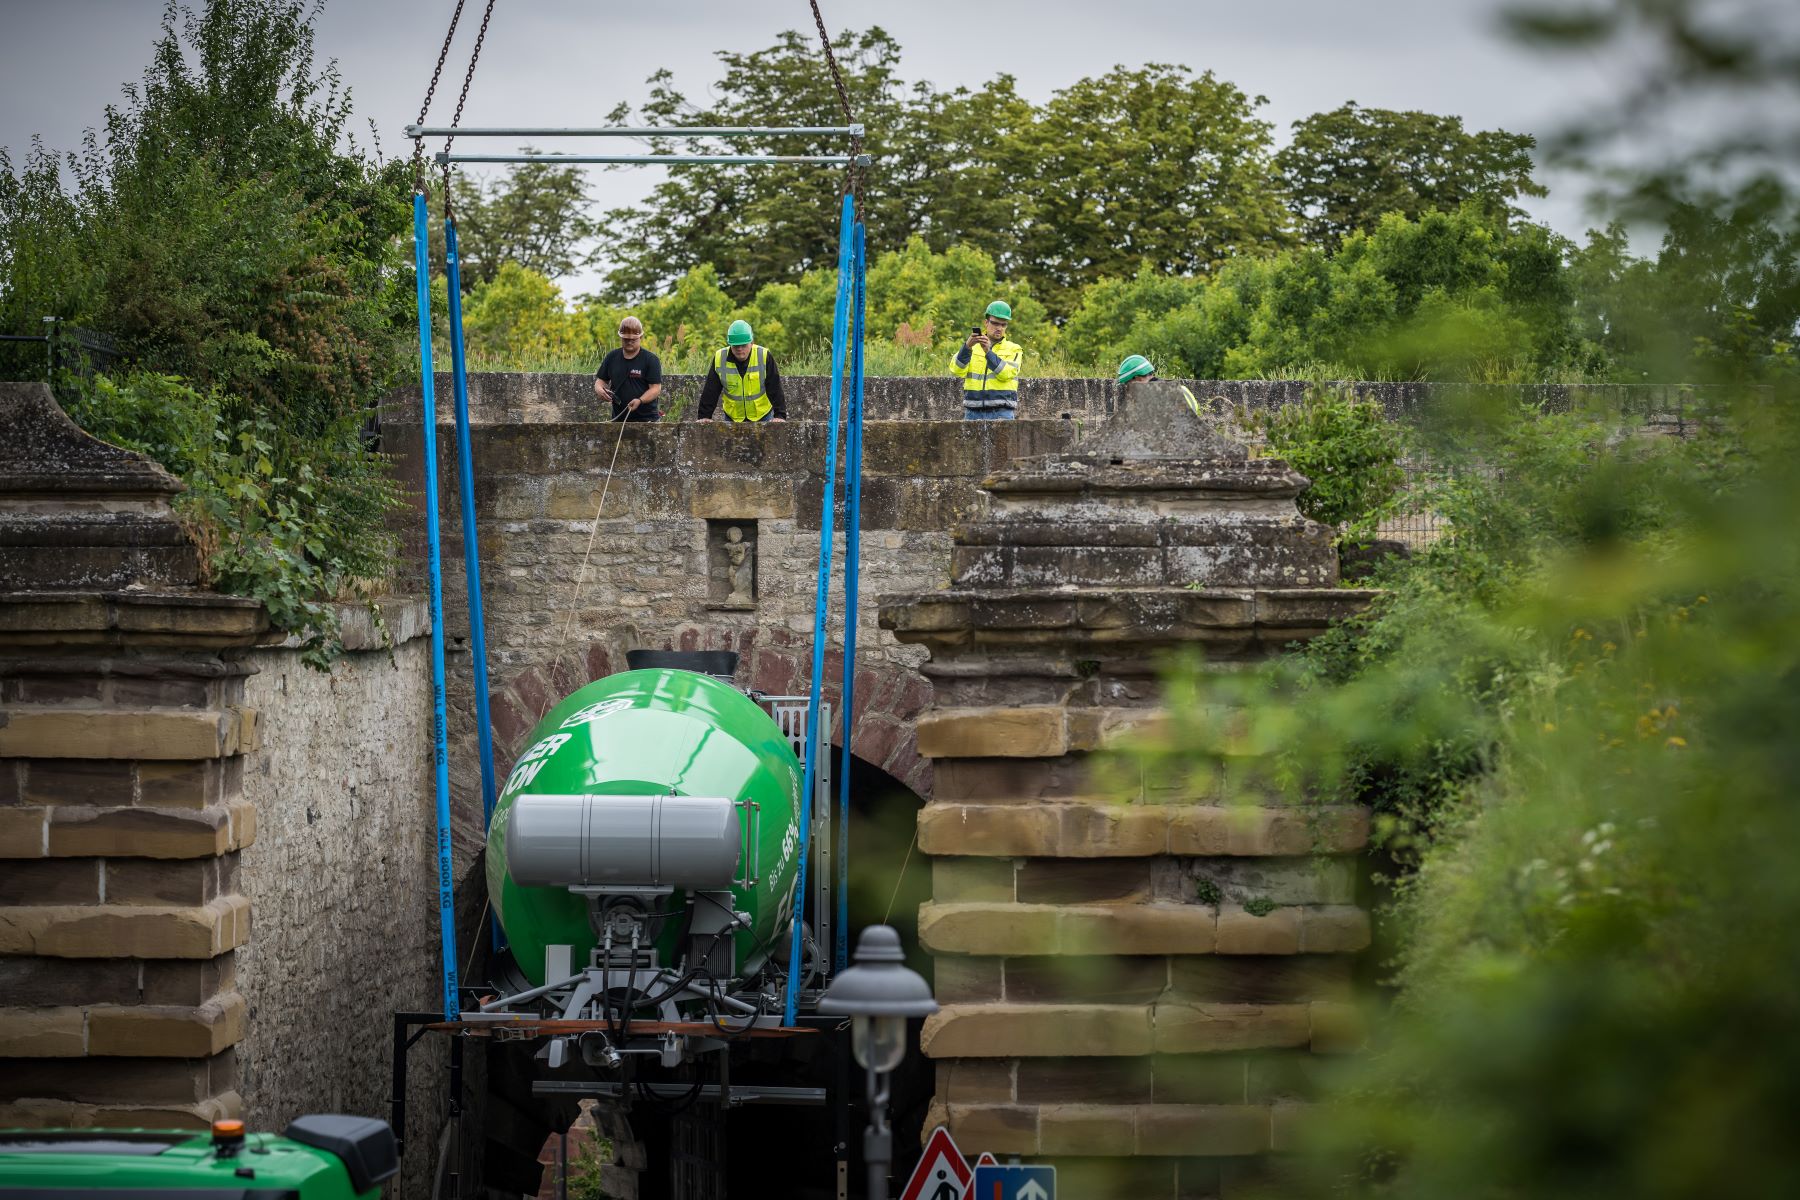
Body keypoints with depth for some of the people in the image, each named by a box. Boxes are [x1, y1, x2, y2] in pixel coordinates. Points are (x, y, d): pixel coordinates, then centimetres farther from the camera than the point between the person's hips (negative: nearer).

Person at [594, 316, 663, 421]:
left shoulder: (651, 360, -4)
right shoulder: (612, 357, 11)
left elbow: (656, 388, -8)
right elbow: (601, 380, 17)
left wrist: (640, 401, -26)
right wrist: (599, 389, -8)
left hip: (646, 418, -4)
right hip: (618, 418, 4)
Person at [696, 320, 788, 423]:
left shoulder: (765, 357, -15)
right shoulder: (719, 359, -11)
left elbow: (775, 390, -14)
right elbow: (710, 391, -6)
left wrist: (779, 415, -22)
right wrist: (704, 416, -11)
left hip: (763, 416, -1)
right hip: (732, 417, 1)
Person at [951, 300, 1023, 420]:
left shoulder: (1013, 349, 9)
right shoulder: (973, 346, 12)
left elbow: (1006, 373, -10)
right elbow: (957, 371, -5)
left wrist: (988, 351, -21)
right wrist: (967, 346, -21)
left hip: (1002, 413, -2)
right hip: (974, 412, 2)